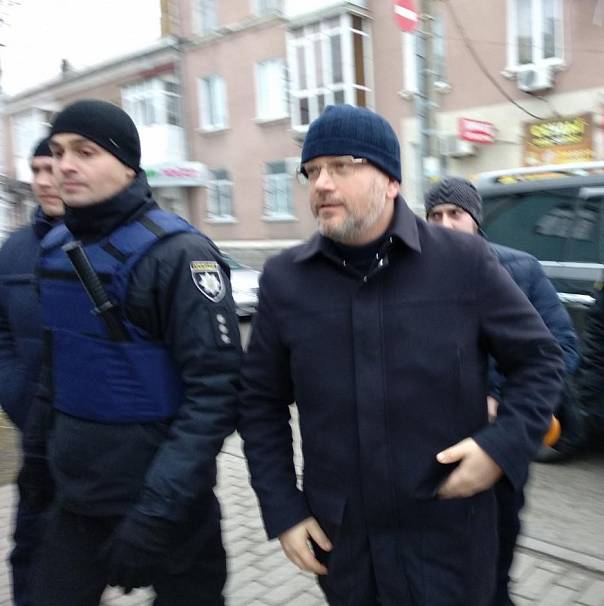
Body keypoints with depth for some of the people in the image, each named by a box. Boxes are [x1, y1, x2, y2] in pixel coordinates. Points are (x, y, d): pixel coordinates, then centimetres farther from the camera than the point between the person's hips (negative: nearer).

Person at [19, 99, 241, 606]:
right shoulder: (56, 248, 5)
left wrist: (159, 507, -26)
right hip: (74, 495, 6)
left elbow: (216, 389, -22)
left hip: (163, 499, -5)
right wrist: (37, 446, 19)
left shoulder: (177, 254, -17)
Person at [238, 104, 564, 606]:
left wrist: (504, 446, -13)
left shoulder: (465, 262, -9)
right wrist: (283, 511, 0)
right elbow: (261, 404, 4)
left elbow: (540, 358, 1)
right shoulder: (284, 279, -3)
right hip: (337, 538, 3)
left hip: (447, 538, -2)